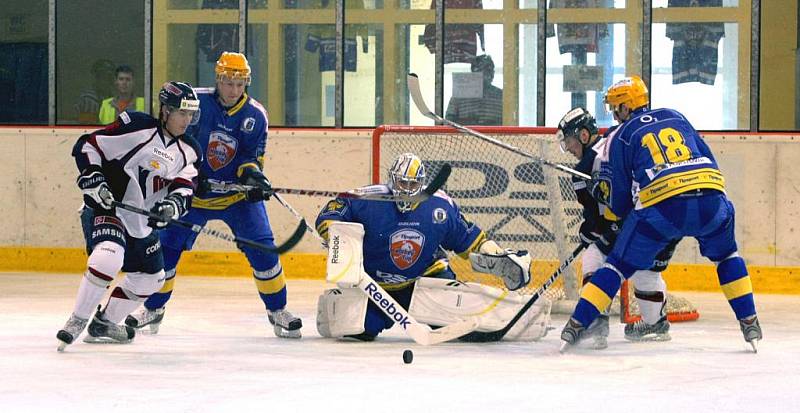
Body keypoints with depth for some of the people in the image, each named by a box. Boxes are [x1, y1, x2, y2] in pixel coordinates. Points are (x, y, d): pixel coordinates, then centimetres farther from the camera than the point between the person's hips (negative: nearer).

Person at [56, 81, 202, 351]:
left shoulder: (188, 151, 7)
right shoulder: (136, 128, -14)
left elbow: (184, 187, -1)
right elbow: (87, 146, -11)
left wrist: (174, 203, -22)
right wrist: (92, 178, -24)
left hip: (140, 223, 8)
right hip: (106, 208, -8)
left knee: (150, 278, 17)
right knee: (108, 256, -33)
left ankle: (105, 323, 33)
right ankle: (78, 320, -19)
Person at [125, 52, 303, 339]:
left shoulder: (255, 115, -6)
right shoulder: (197, 102, -11)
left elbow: (252, 157, -4)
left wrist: (252, 175, -25)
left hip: (238, 194, 0)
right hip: (195, 189, 0)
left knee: (262, 248, -11)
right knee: (167, 245, -3)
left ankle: (277, 310, 3)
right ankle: (154, 308, 16)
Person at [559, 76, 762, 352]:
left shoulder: (619, 138, 14)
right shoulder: (675, 117, 25)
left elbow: (619, 202, 14)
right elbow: (708, 160, 25)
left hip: (660, 207, -3)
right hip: (711, 199, 3)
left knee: (620, 264, 10)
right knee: (726, 256, 29)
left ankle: (576, 325, 4)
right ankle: (749, 323, 22)